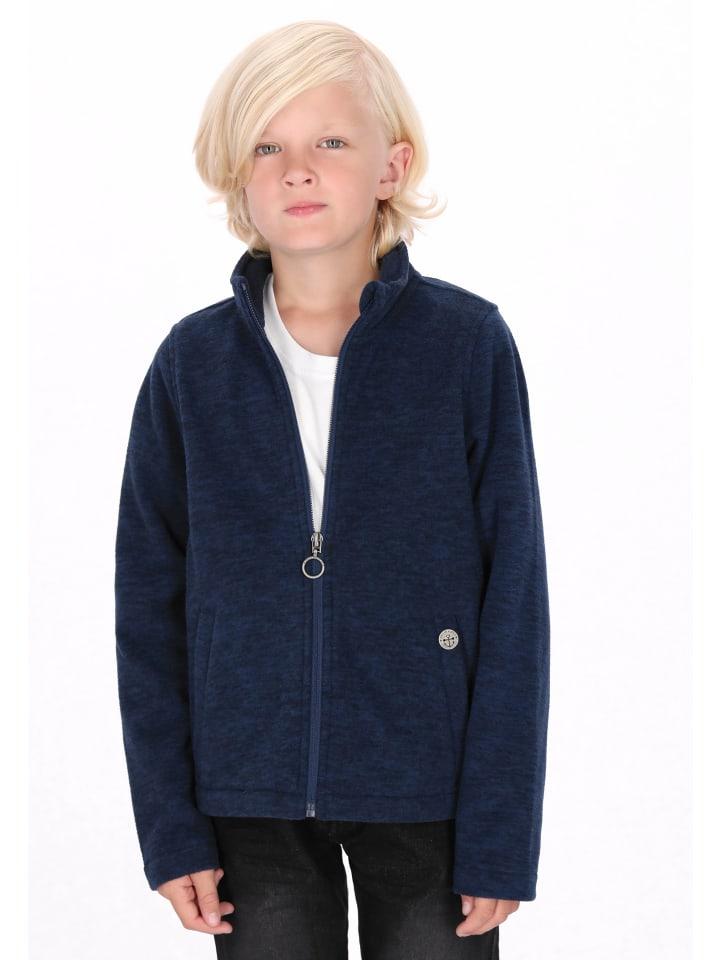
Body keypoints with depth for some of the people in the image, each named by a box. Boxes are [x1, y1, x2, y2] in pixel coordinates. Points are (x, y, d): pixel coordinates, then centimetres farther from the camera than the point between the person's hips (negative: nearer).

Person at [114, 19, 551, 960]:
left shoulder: (470, 344, -6)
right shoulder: (194, 362, -1)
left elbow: (515, 593, -5)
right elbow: (149, 604, 4)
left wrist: (502, 832, -7)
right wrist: (170, 825, 0)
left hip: (429, 796, -1)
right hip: (251, 804, 2)